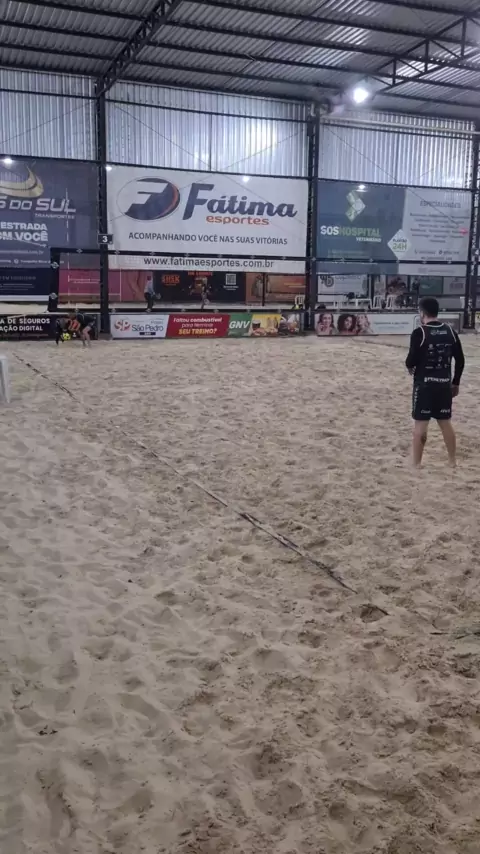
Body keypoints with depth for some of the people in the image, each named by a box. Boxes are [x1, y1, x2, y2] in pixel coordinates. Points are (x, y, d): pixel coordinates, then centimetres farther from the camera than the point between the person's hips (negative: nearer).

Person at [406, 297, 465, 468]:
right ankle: (453, 462, 21)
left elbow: (411, 361, -14)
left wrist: (410, 366, 10)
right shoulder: (450, 331, 5)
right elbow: (460, 360, 6)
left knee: (421, 424, 0)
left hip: (424, 383, -5)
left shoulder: (419, 332, -12)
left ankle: (416, 465, 4)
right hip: (444, 383, 5)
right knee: (446, 423, 14)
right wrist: (455, 383, 16)